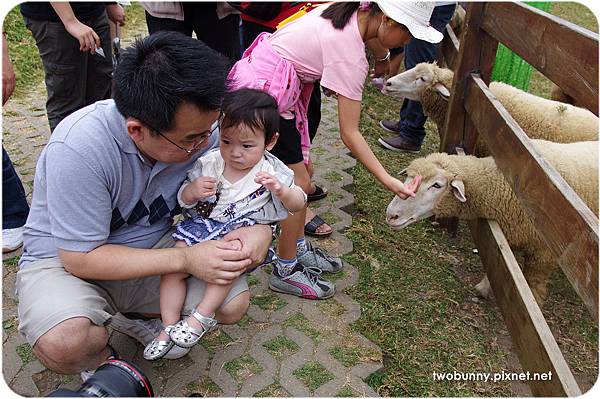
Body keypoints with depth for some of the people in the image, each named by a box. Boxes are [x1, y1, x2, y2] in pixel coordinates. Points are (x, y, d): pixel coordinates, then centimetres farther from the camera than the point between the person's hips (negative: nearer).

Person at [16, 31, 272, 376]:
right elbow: (81, 257, -25)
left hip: (152, 247, 5)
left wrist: (260, 227, -25)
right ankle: (102, 365, 5)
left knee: (234, 303, -14)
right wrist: (185, 259, -31)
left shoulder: (201, 130, -17)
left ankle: (131, 317, 12)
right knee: (65, 344, -35)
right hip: (65, 258, -4)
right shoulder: (78, 148, -32)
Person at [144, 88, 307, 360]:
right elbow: (182, 200, 4)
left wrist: (281, 190, -30)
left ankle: (201, 317, -16)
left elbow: (298, 204, -8)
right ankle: (169, 327, 5)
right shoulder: (208, 163, -3)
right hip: (202, 224, 3)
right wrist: (192, 191, -21)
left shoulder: (272, 171, -8)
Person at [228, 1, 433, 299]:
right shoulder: (351, 57, -23)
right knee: (297, 182, -3)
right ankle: (285, 271, 12)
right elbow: (349, 134, -23)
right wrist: (389, 182, -23)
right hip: (263, 90, -9)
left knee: (300, 171, 13)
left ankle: (298, 247, 29)